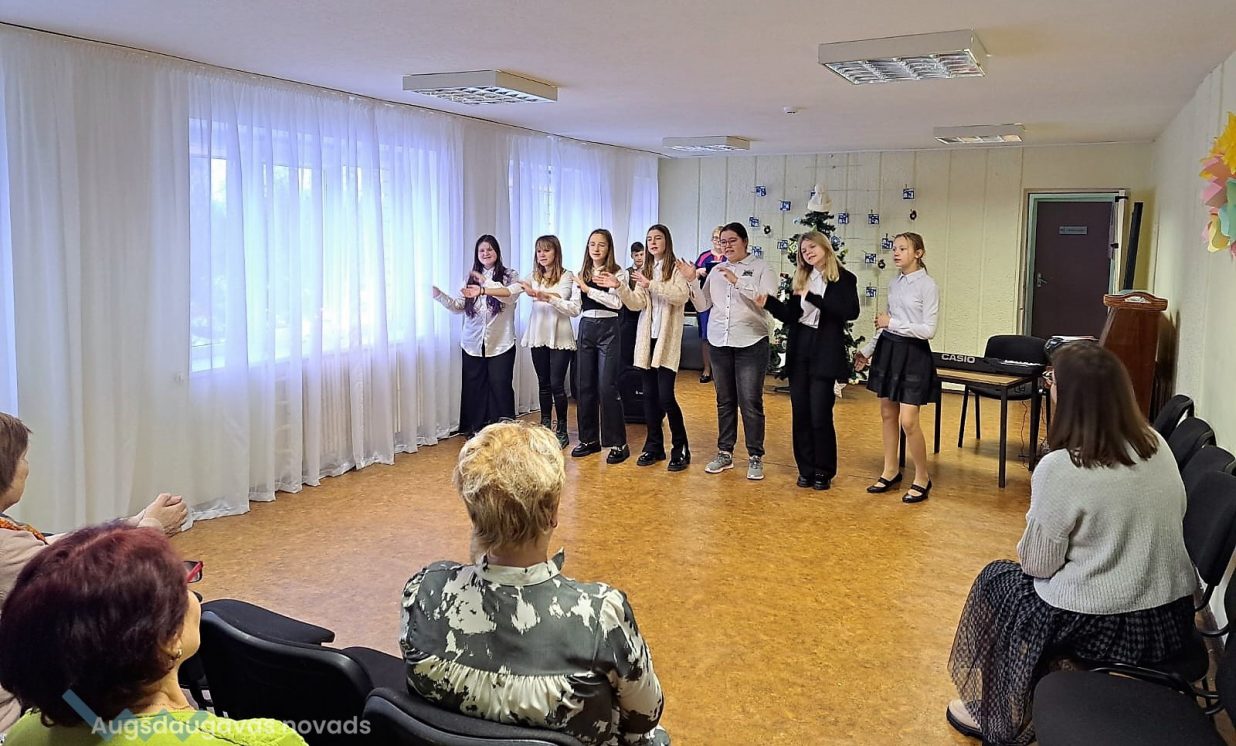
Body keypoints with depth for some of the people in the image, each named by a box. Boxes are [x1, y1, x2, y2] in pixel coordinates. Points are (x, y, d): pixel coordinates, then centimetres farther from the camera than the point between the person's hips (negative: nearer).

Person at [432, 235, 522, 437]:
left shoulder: (510, 276, 0)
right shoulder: (471, 278, 11)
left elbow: (511, 294, -23)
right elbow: (458, 306, 7)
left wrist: (484, 288, -36)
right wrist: (438, 294, -6)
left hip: (500, 345, -3)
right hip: (473, 345, 3)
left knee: (500, 387, -3)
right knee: (474, 388, 6)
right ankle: (475, 431, 15)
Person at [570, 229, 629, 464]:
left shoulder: (617, 273, -4)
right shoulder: (583, 273, 11)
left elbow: (616, 302, -17)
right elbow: (578, 306, 13)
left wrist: (588, 289, -17)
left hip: (608, 330, -5)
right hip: (586, 328, 6)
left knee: (607, 387, -9)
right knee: (586, 385, 8)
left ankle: (618, 443, -1)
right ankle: (589, 439, 18)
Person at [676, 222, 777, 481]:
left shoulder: (761, 268, -2)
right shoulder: (716, 271, 11)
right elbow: (703, 305, 9)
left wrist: (738, 282, -21)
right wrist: (692, 281, -5)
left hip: (751, 343, -4)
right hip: (719, 343, 5)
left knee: (751, 402, -4)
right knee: (724, 400, 12)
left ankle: (755, 457, 7)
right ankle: (725, 452, 21)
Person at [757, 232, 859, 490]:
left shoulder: (844, 279, -2)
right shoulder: (800, 279, 12)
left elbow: (850, 312, -17)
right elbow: (790, 315, 10)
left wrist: (813, 297, -20)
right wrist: (769, 302, -6)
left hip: (825, 353, -5)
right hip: (799, 350, 5)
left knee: (820, 416, -3)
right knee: (800, 414, 6)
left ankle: (824, 471, 12)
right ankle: (806, 469, 17)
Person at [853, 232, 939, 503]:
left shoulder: (928, 285, -11)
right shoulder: (894, 284, 9)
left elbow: (928, 330, -16)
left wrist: (893, 323, -17)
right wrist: (868, 349, 16)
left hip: (913, 354, -7)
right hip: (888, 349, 7)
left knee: (908, 421, -9)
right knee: (887, 415, 11)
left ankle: (922, 478, 8)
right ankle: (890, 472, 24)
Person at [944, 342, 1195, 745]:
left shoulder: (1059, 469, -24)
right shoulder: (1157, 444, -4)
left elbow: (1038, 564, -15)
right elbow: (1159, 520, 12)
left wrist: (1035, 522, 5)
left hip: (1101, 628, -6)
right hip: (1173, 617, 7)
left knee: (997, 580, 18)